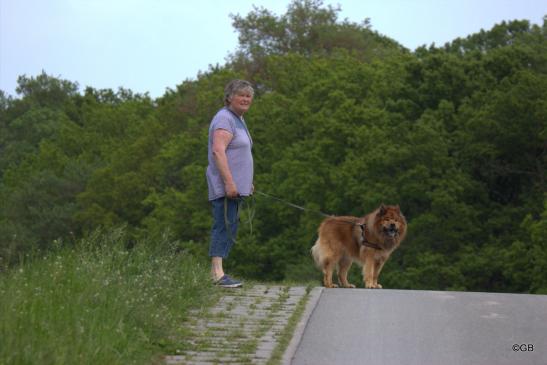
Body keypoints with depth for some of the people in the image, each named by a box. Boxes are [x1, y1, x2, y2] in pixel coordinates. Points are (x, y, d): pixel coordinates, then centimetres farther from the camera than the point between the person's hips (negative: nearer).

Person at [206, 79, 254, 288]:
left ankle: (216, 273, 11)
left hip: (234, 185, 10)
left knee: (228, 227, 9)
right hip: (225, 185, -10)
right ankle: (218, 273, -19)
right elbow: (218, 151, -23)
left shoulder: (238, 119, 19)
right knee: (224, 225, -15)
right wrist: (229, 182, -28)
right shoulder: (225, 118, -13)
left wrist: (247, 183, 26)